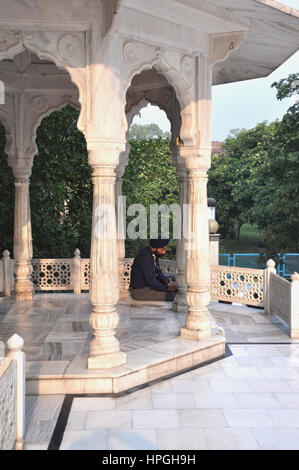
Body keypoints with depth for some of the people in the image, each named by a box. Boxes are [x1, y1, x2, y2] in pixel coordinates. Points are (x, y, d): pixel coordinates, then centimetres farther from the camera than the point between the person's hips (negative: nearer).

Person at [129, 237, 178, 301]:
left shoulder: (155, 253, 2)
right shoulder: (144, 256, -26)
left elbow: (157, 271, 11)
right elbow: (149, 280, -28)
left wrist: (165, 279, -9)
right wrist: (166, 288, -19)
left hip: (147, 284, 10)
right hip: (139, 291, -10)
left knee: (172, 278, 11)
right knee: (170, 295, -19)